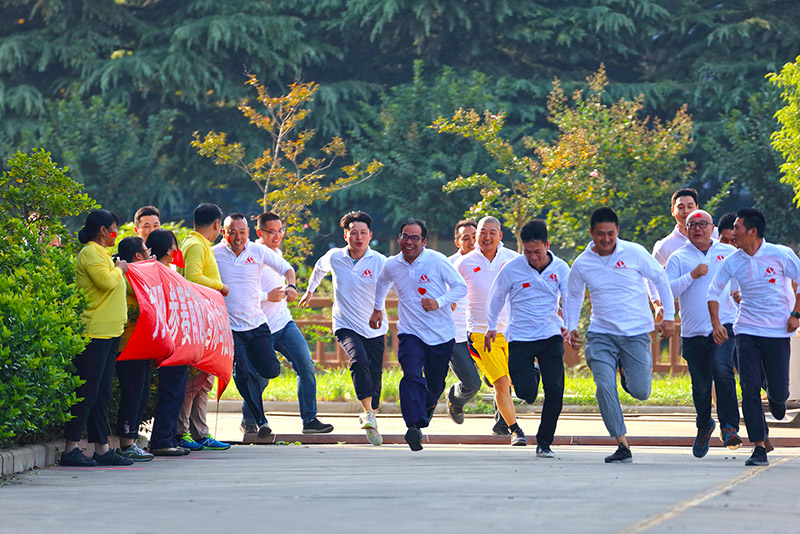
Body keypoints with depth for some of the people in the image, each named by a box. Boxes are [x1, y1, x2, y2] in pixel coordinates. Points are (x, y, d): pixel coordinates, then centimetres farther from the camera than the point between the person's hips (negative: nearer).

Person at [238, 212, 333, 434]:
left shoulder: (277, 253, 11)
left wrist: (289, 288, 9)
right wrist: (268, 296, -22)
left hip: (284, 322, 7)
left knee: (306, 366, -6)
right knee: (259, 379, 0)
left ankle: (310, 420, -1)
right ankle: (248, 421, 24)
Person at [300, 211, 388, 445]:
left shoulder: (380, 262, -9)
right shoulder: (334, 257, -1)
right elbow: (319, 267, 22)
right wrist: (310, 290, 35)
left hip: (374, 329, 0)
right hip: (345, 326, 0)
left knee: (374, 379, 3)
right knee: (359, 360, -28)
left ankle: (370, 417, 27)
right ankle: (368, 414, -31)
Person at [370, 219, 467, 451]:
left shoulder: (437, 261, -10)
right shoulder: (391, 266, 2)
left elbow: (461, 286, -5)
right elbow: (382, 284, 26)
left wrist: (439, 302, -20)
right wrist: (377, 309, 33)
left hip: (441, 334, -1)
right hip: (411, 333, 1)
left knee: (435, 384, 11)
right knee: (412, 376, -23)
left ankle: (428, 404, 47)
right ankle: (414, 427, -32)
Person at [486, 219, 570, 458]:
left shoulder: (560, 268, 0)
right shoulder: (511, 269, -5)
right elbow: (496, 298, 10)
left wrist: (569, 326, -22)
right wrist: (492, 327, 19)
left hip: (551, 337, 1)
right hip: (520, 338, -1)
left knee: (555, 391, -7)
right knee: (526, 392, -13)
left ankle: (544, 443, 8)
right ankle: (532, 374, 26)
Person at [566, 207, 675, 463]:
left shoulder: (634, 253, -6)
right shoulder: (582, 264, 0)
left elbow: (660, 279, 7)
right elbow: (573, 296, 18)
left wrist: (669, 317, 5)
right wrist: (572, 327, 4)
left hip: (636, 333, -1)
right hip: (601, 334, 1)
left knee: (640, 391, -6)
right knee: (605, 387, -17)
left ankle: (632, 374, 32)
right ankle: (622, 446, -9)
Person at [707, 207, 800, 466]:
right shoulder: (732, 262, 0)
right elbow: (714, 292, 11)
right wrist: (716, 323, 0)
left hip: (778, 331, -2)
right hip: (747, 330, 2)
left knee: (778, 391, 0)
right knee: (749, 388, -10)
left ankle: (776, 398, 40)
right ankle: (759, 449, -5)